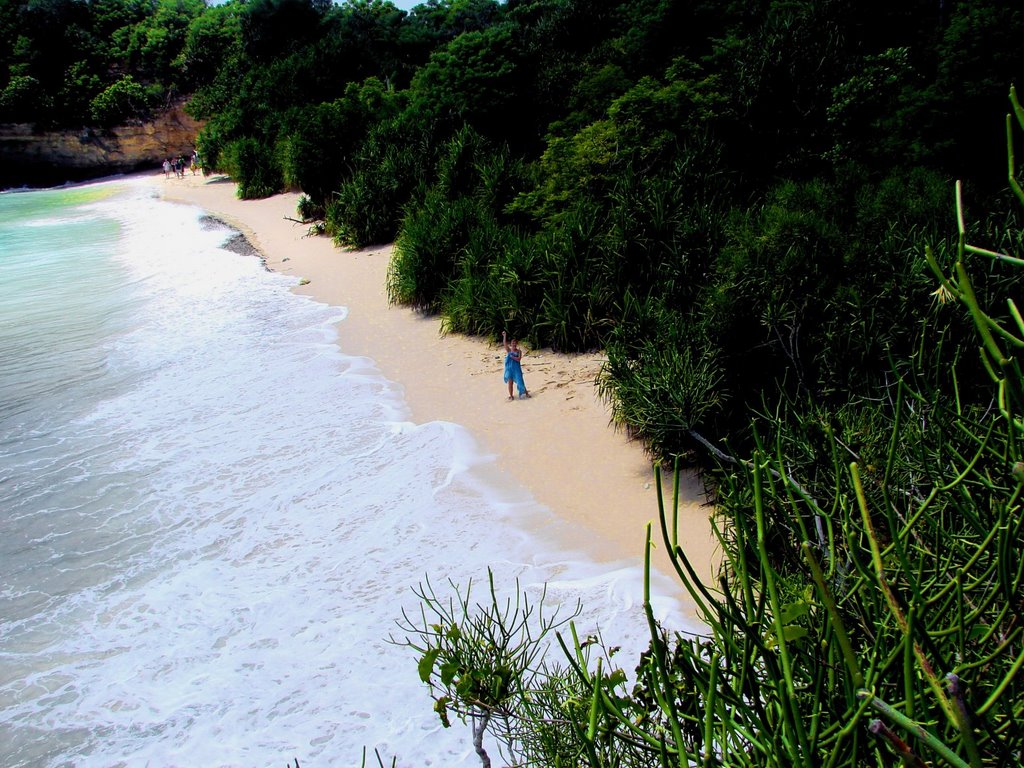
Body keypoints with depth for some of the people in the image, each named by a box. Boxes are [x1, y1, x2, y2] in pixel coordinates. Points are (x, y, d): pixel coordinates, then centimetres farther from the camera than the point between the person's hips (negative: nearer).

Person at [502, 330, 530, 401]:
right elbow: (504, 343, -11)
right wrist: (504, 336, -20)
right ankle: (511, 395, 12)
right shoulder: (508, 350, 3)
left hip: (516, 368, -2)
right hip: (509, 368, 2)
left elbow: (519, 359, -14)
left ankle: (526, 392, 14)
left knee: (519, 381, -2)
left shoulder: (519, 351, 0)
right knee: (510, 382, 4)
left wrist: (512, 357, -19)